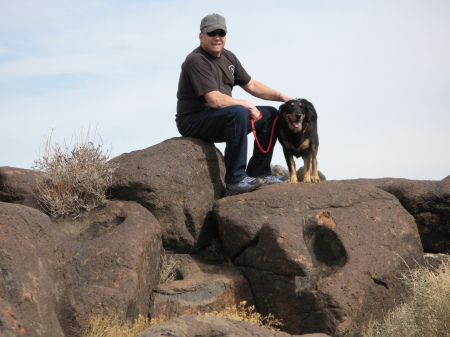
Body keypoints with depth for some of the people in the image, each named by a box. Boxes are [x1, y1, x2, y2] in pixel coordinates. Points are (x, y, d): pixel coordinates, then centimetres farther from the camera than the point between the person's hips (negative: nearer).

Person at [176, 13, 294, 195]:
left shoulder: (228, 57, 11)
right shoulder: (196, 61, -18)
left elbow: (251, 85, 19)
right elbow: (215, 100, -26)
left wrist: (280, 97, 8)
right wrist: (247, 106, -16)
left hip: (220, 119, 10)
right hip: (194, 122, -9)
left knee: (270, 115, 7)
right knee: (238, 113, -35)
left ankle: (258, 173, 7)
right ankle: (235, 180, -32)